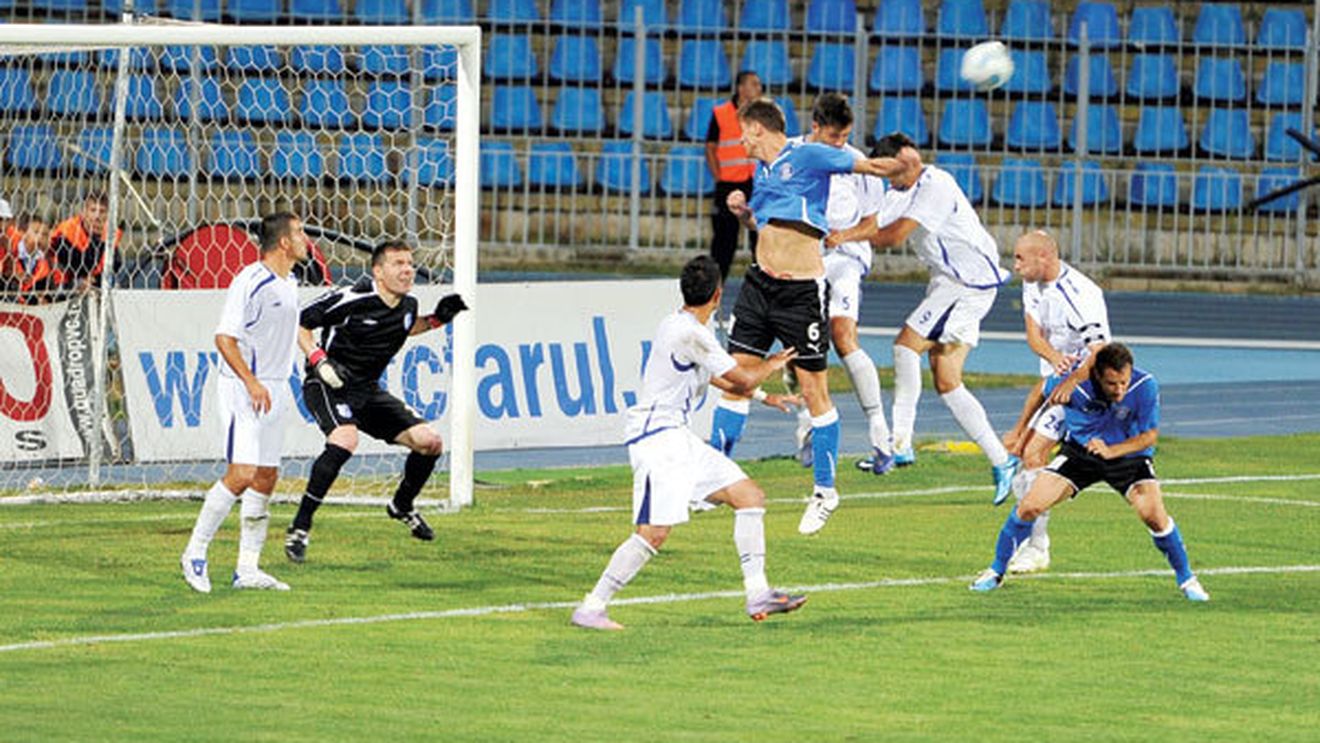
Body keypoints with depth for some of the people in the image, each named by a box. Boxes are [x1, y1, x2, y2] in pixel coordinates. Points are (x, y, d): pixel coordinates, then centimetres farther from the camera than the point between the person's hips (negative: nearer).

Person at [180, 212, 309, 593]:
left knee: (266, 477, 6)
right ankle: (195, 553, -5)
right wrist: (251, 383, -25)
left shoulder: (289, 285, 13)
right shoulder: (250, 282, -15)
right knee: (241, 474, -16)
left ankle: (247, 568, 10)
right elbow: (224, 337, -19)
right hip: (243, 389, -9)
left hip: (272, 392, 9)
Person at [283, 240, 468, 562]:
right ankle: (299, 528, -30)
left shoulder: (408, 305, 3)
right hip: (327, 386, -7)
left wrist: (437, 319, 10)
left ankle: (401, 506, 30)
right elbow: (298, 323, -11)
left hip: (368, 391, 7)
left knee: (430, 442, 1)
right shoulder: (350, 300, -19)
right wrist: (320, 361, -23)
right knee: (346, 439, -36)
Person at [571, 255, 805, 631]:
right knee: (654, 532, -17)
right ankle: (591, 608, -11)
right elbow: (743, 378, -10)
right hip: (656, 436, -10)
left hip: (678, 438, 10)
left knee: (750, 496, 7)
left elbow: (722, 380, 31)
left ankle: (758, 595, 7)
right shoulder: (690, 333, -17)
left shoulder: (680, 326, 14)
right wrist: (771, 364, 11)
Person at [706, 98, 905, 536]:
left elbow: (873, 166, -5)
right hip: (759, 283, 7)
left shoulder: (808, 157, -8)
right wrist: (744, 213, 8)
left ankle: (825, 491, 8)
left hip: (803, 290, -7)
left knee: (814, 389, -2)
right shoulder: (762, 170, 14)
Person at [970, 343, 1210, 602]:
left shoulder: (1145, 386, -28)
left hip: (1128, 455, -1)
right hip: (1079, 450, 1)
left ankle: (1186, 578, 1)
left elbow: (1149, 435, -18)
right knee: (1029, 506, -11)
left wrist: (1110, 451, -33)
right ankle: (996, 571, 13)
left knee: (1153, 514, -23)